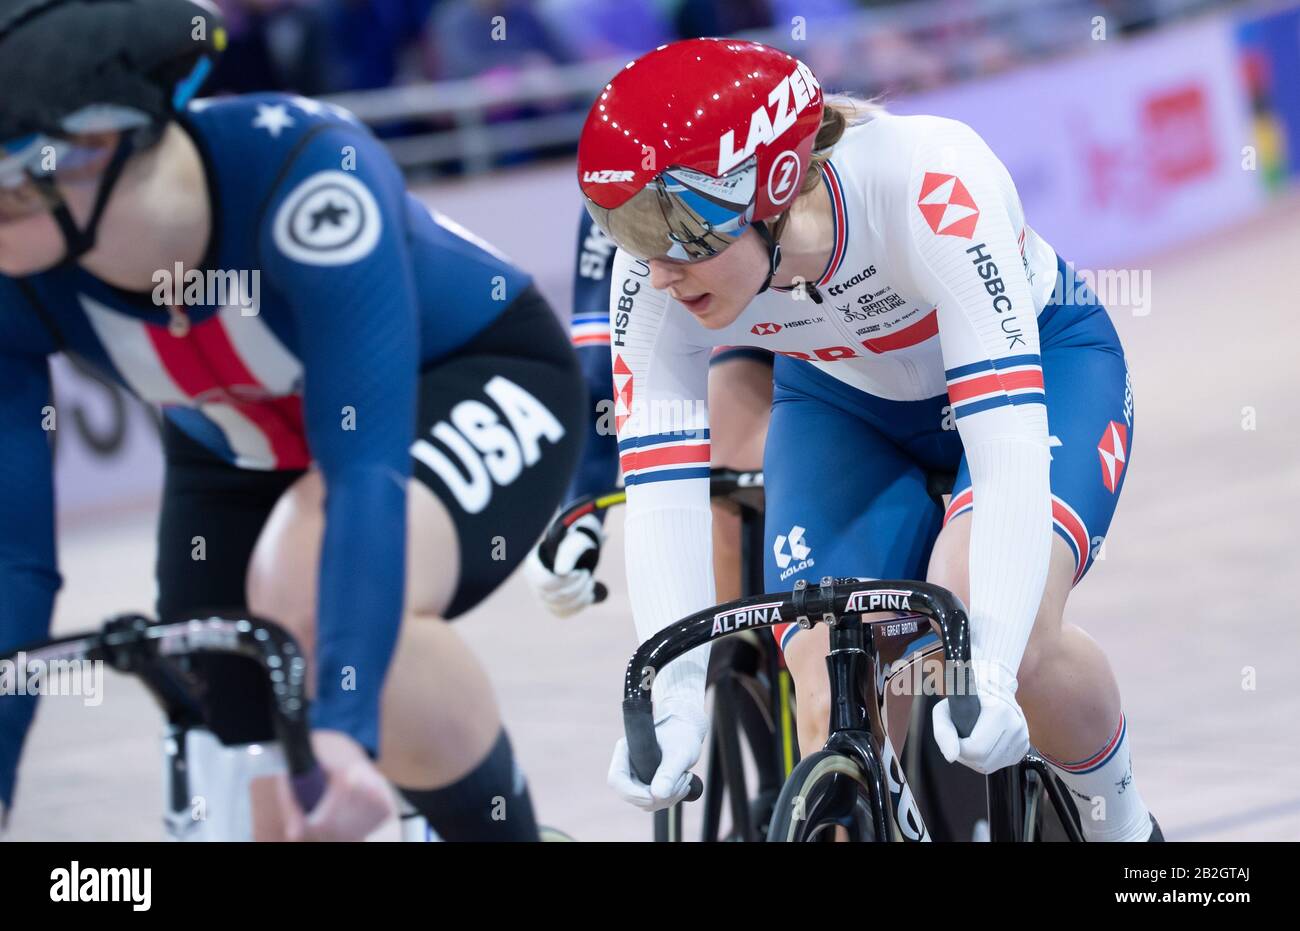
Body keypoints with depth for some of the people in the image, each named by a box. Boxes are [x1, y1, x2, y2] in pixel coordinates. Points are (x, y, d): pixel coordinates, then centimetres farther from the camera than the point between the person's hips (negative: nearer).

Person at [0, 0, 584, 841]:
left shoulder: (302, 169, -39)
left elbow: (368, 468, -44)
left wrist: (342, 727, -54)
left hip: (470, 385, -5)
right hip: (245, 446, 5)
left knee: (312, 599, -34)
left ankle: (505, 826, -13)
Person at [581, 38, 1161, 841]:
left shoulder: (929, 184, -40)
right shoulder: (657, 275, -28)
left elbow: (1009, 444, -44)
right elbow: (660, 495, -27)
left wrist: (989, 668, -54)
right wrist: (675, 698, -40)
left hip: (1038, 362, -3)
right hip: (846, 403, 4)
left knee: (1008, 630, -30)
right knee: (837, 713, -17)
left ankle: (1121, 824, -2)